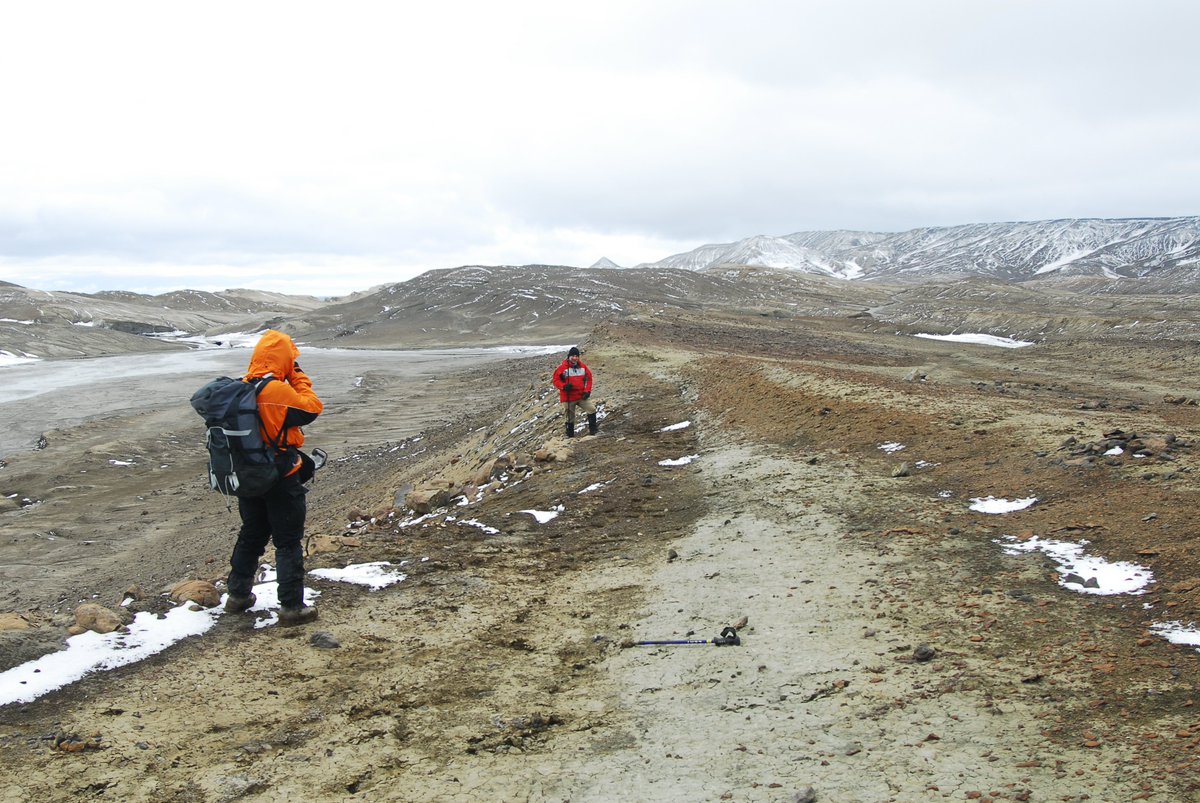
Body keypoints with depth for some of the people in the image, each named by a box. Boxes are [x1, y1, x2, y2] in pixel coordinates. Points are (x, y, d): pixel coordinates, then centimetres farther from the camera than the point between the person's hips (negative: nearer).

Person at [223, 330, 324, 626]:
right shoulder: (277, 391, -23)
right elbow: (311, 409, -11)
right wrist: (299, 377, -3)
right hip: (281, 479, -7)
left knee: (251, 534, 23)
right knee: (288, 542, 3)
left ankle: (238, 595, 35)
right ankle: (291, 606, 7)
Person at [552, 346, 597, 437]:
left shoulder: (583, 366, 2)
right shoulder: (562, 368, -10)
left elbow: (589, 379, 9)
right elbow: (556, 380, -7)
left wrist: (587, 391, -3)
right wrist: (564, 386, -24)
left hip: (582, 396, 3)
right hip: (568, 398, -3)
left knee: (592, 409, -8)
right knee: (570, 417, 7)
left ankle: (592, 429, 6)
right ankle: (570, 435, 21)